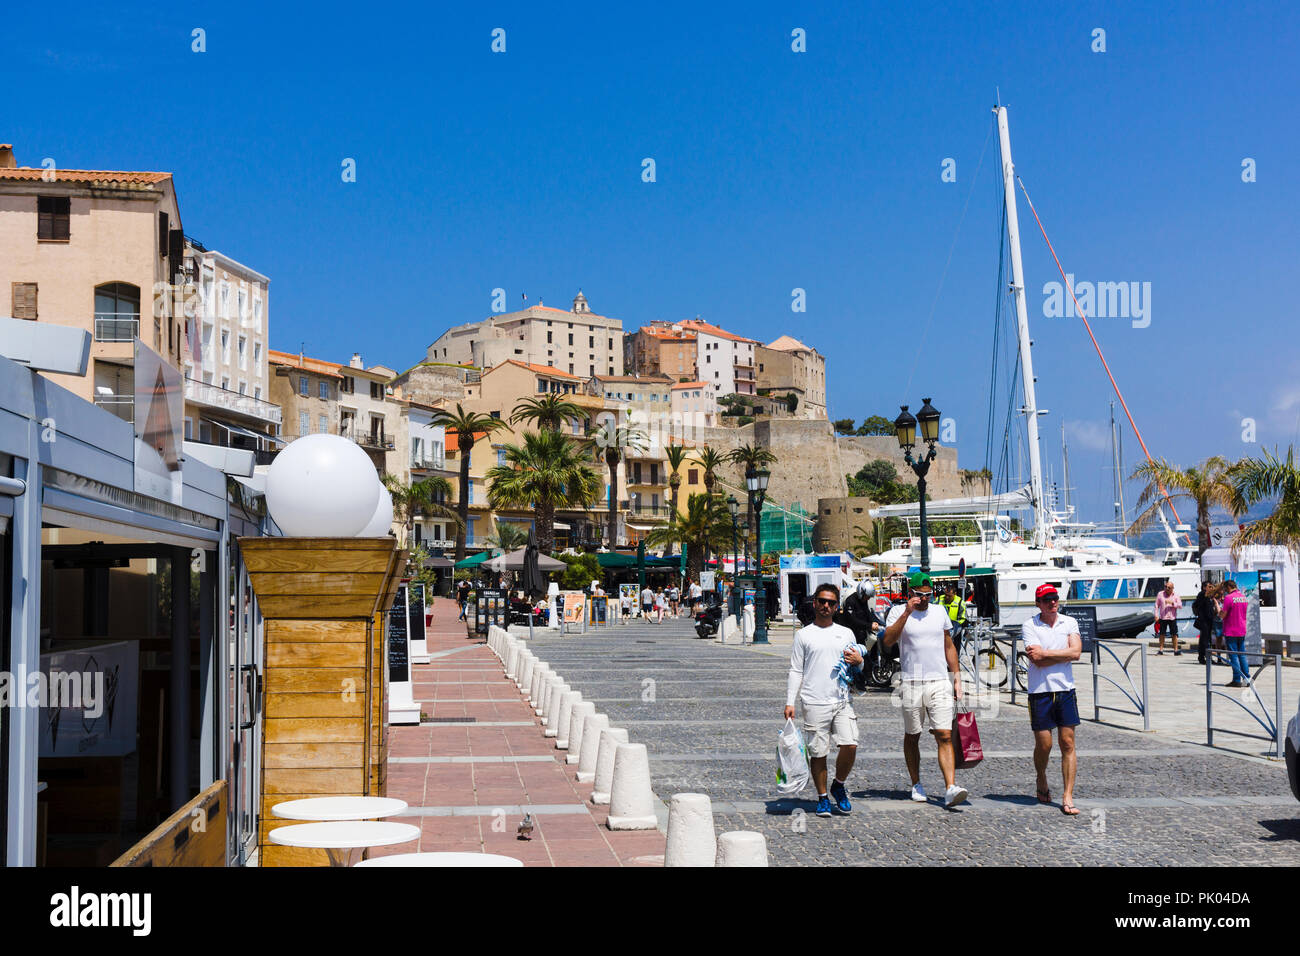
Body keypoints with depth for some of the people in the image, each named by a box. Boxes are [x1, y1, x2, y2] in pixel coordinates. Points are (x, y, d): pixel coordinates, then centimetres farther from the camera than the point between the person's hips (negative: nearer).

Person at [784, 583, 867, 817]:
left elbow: (857, 668, 23)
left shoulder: (846, 633, 15)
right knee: (818, 752, 0)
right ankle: (822, 797, 15)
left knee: (850, 746, -11)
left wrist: (859, 661, -1)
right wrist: (790, 702, -2)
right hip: (815, 703, -2)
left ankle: (838, 786, 13)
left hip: (842, 701, 2)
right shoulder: (803, 635, 7)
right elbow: (796, 671, 6)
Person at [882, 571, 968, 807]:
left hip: (940, 682, 2)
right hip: (911, 683, -2)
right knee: (912, 736, 8)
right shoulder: (898, 612, 1)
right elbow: (888, 641, -15)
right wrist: (907, 613, -19)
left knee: (945, 735, -9)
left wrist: (957, 677, 14)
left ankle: (950, 788, -17)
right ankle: (916, 784, 23)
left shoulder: (940, 613, 12)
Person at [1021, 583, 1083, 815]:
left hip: (1066, 689, 2)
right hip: (1040, 691, -2)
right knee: (1043, 745, 2)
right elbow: (1037, 660, -13)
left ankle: (1068, 797, 1)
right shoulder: (1029, 626, -2)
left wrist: (1044, 653, -11)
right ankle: (1042, 783, 30)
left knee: (1068, 744, -2)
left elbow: (1076, 652, -8)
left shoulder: (1069, 623, 8)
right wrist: (1064, 655, -7)